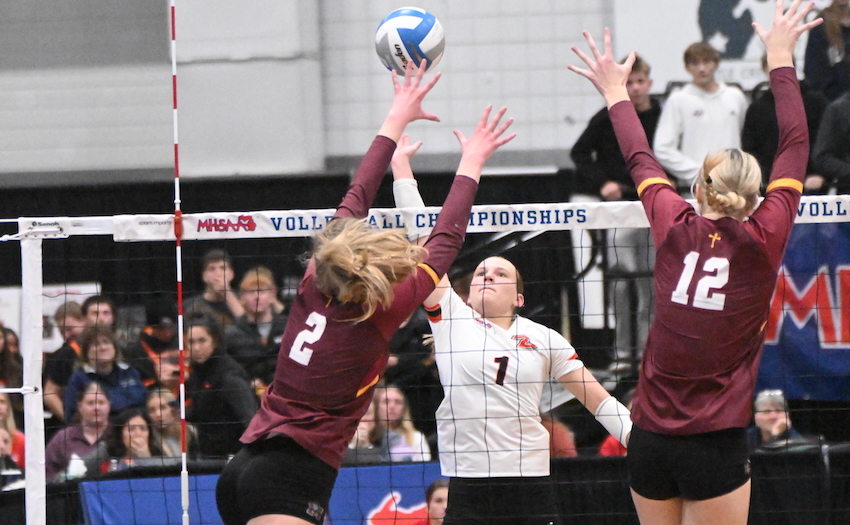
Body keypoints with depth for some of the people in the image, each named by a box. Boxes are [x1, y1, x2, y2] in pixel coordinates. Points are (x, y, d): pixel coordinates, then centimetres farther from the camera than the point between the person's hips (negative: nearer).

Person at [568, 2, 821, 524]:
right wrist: (781, 59, 18)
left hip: (649, 441, 4)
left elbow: (642, 161, 20)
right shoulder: (763, 241, -4)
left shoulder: (676, 229, 1)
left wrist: (616, 95, 38)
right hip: (716, 442, -4)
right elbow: (795, 147, 7)